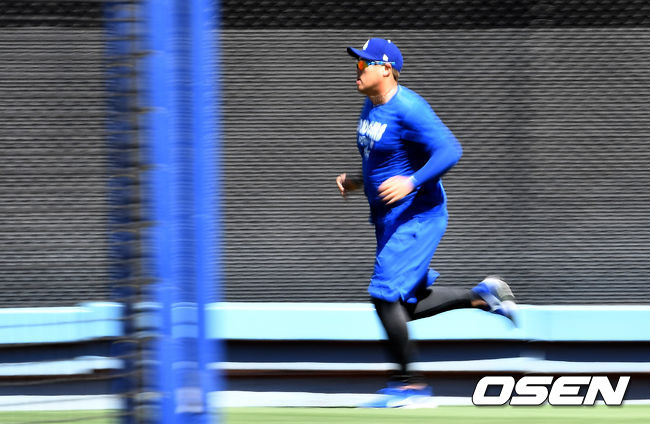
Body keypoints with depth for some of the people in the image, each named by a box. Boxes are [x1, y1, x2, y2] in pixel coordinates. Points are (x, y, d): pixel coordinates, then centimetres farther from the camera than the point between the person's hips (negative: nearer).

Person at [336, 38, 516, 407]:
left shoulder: (408, 109, -19)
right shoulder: (371, 106, 11)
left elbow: (449, 151, -26)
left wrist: (412, 183, -35)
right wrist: (358, 181, 12)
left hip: (418, 214, -10)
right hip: (389, 220, 10)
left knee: (386, 295, -14)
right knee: (408, 304, 12)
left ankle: (411, 382, -6)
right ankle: (482, 295, 24)